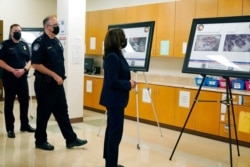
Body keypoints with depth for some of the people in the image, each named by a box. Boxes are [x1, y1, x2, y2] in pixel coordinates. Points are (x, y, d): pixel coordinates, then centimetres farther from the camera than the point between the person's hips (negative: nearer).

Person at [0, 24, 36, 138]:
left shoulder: (24, 45, 12)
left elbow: (29, 61, 10)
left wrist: (24, 70, -9)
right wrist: (13, 70, -18)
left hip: (23, 78, 4)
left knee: (25, 101, 9)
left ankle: (25, 125, 24)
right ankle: (10, 128, 8)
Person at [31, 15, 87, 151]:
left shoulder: (57, 41, 11)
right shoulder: (40, 42, -14)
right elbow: (35, 64, -21)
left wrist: (60, 76, 11)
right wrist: (54, 75, -21)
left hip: (57, 83, 8)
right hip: (45, 84, -8)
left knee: (62, 112, 10)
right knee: (44, 113, 4)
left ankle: (71, 139, 16)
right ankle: (40, 141, 19)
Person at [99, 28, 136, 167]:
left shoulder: (116, 55, 9)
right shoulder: (112, 57, -20)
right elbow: (113, 81, -23)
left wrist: (128, 82, -2)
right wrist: (129, 84, -13)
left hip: (115, 99, 10)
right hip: (114, 99, -10)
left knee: (112, 129, 18)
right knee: (115, 131, -2)